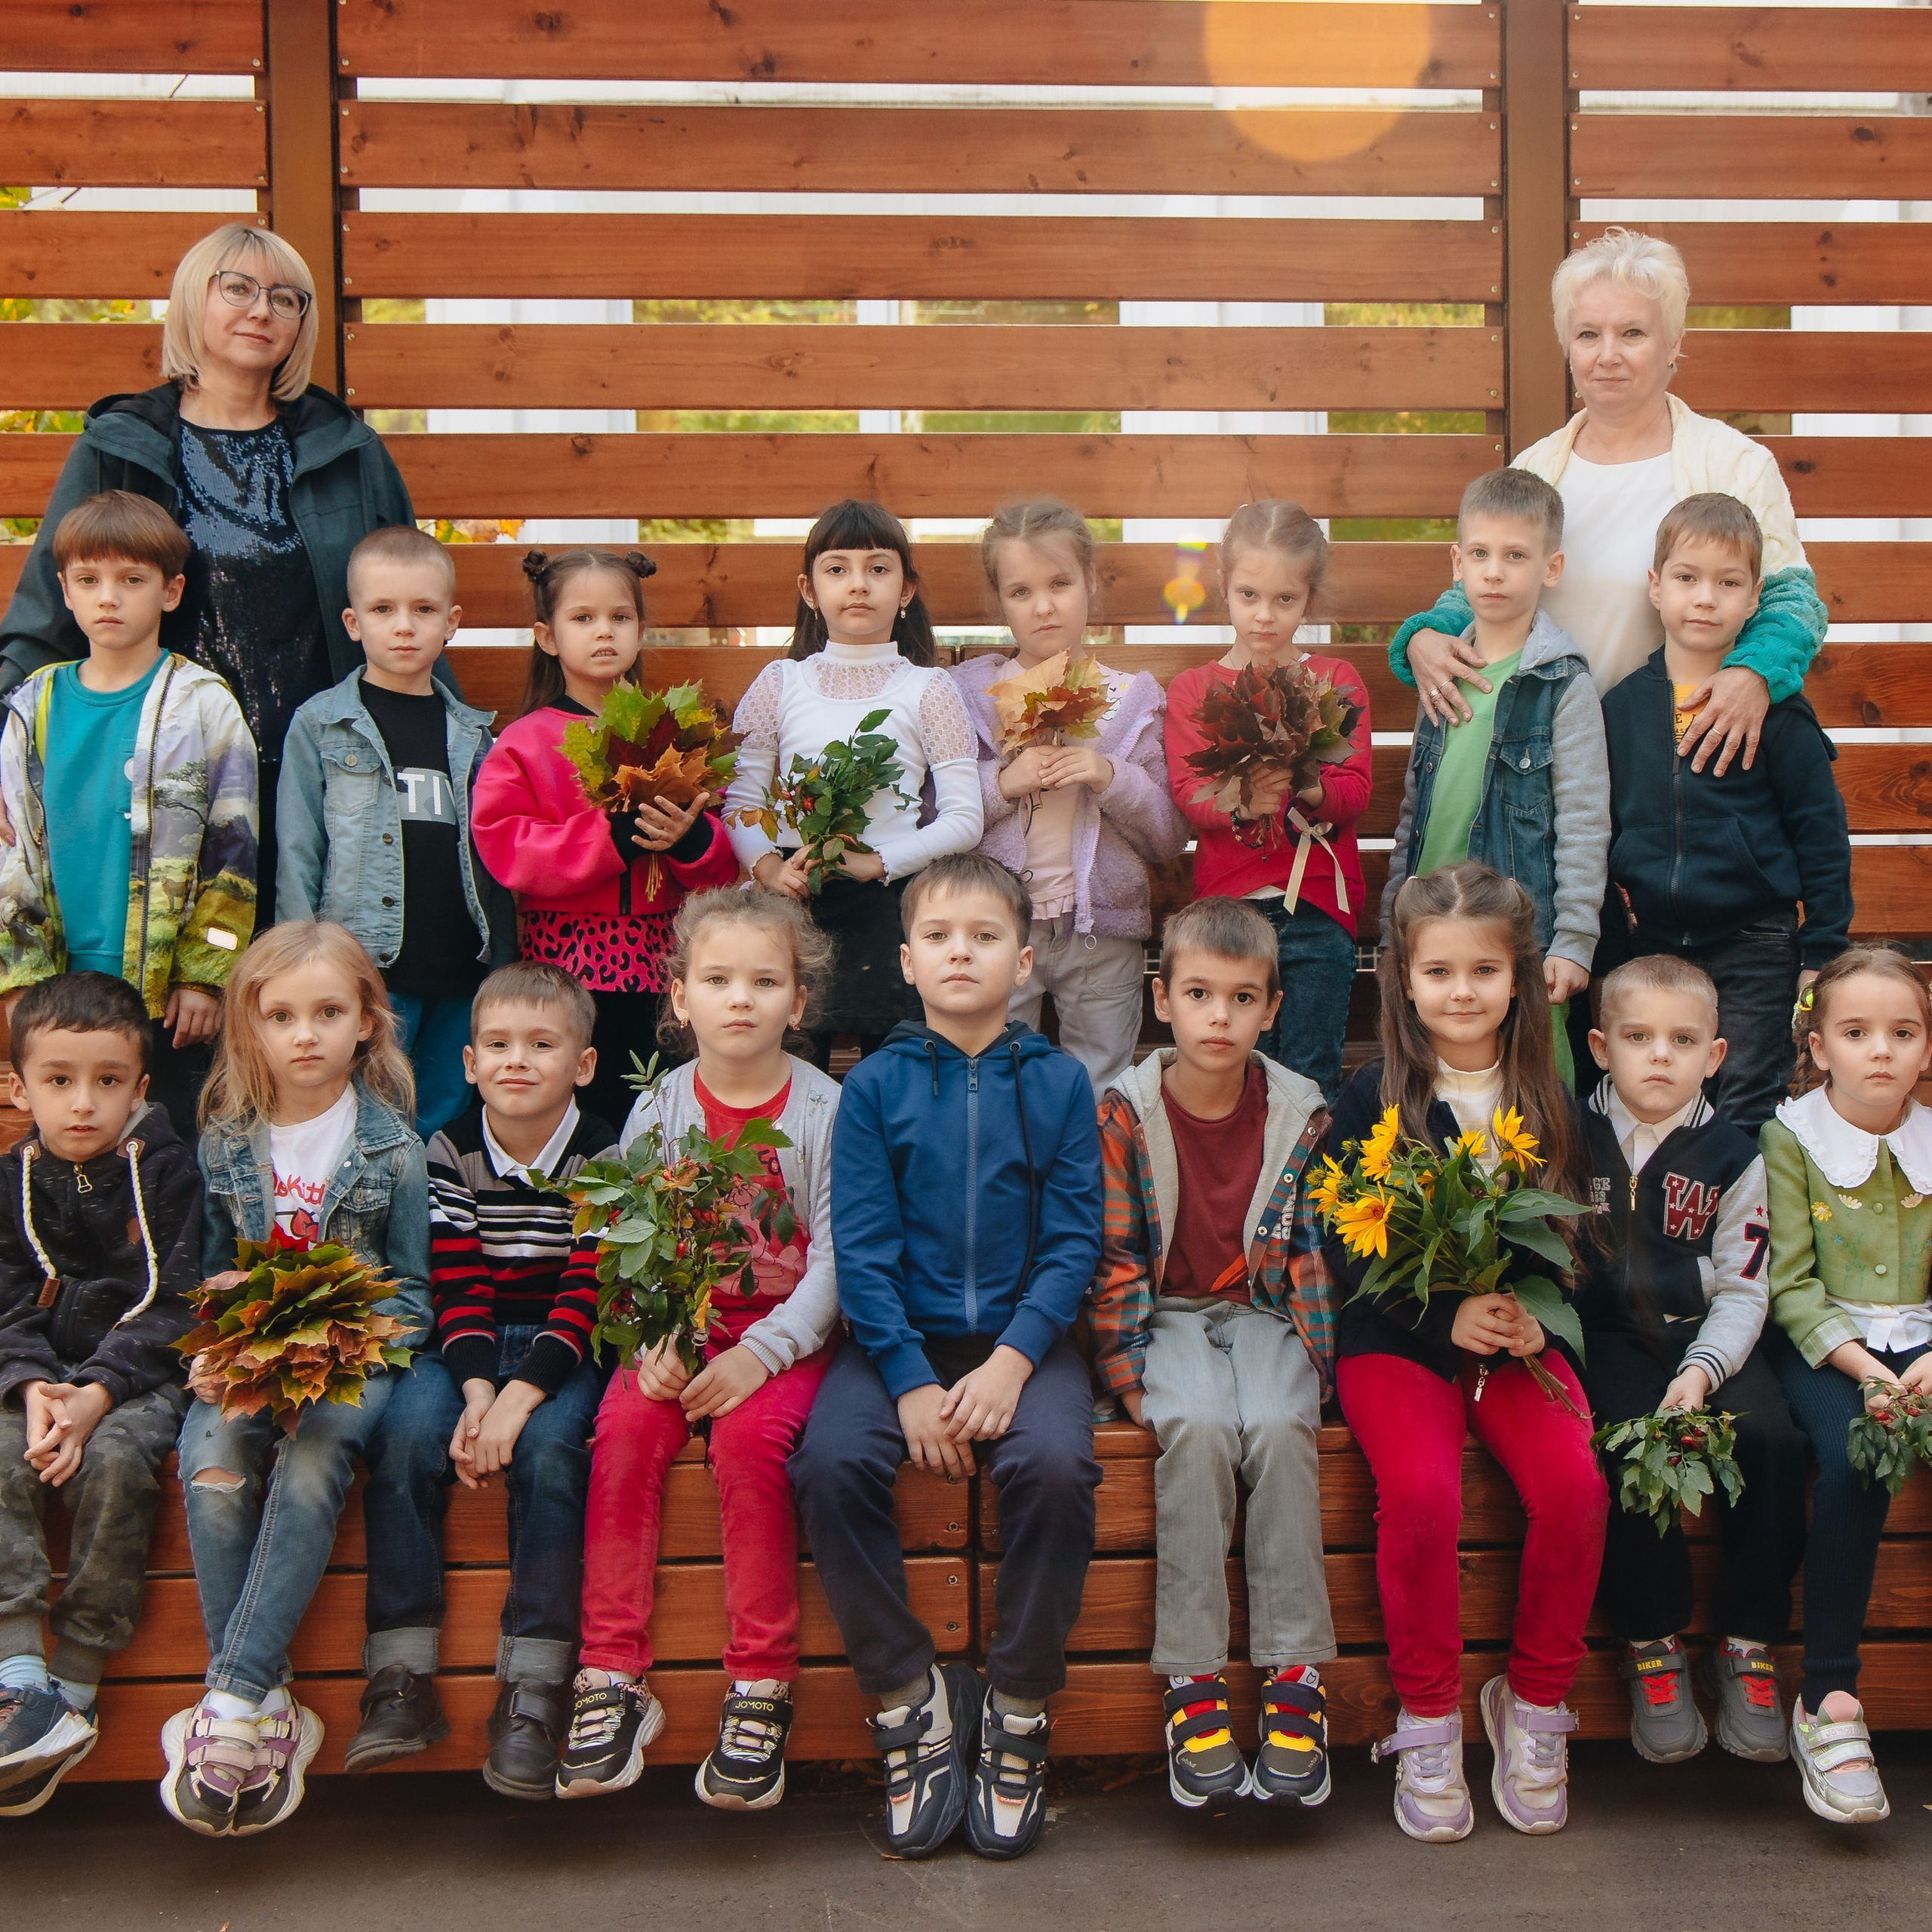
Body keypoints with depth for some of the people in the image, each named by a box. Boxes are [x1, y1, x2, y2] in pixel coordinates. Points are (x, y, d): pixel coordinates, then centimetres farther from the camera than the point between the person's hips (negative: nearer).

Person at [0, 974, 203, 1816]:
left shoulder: (167, 1171, -3)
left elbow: (174, 1308, -8)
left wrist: (98, 1394, -20)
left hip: (145, 1377, -3)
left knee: (113, 1462, -32)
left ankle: (74, 1691, -24)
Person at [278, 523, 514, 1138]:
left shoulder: (473, 735, 13)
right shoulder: (319, 727, 4)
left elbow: (495, 861, 14)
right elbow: (297, 857, 2)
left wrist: (503, 970, 8)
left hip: (463, 975, 3)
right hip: (365, 973, -3)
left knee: (443, 1128, 8)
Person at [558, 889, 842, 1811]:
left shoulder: (825, 1109, -2)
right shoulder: (659, 1110, 6)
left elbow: (834, 1262, -8)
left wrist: (760, 1354, -21)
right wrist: (654, 1343, -17)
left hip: (786, 1335, -2)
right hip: (678, 1330, 3)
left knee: (750, 1435, -30)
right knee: (625, 1430, -25)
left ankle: (760, 1687, -18)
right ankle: (612, 1677, -18)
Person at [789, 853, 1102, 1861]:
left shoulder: (1058, 1082, 4)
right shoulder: (875, 1086, 4)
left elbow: (1073, 1241, -1)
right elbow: (861, 1248, -2)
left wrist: (1012, 1361, -15)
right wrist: (910, 1380, -13)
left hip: (1022, 1335, -1)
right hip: (899, 1335, 1)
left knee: (1055, 1466, -30)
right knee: (830, 1463, -27)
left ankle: (1018, 1706, -7)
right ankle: (909, 1696, -7)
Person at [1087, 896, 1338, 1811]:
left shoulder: (1301, 1113, 0)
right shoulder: (1124, 1112, -5)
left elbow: (1314, 1252, 5)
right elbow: (1112, 1255, -3)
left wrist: (1313, 1358, -6)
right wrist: (1127, 1373, -10)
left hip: (1264, 1313, 1)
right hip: (1170, 1314, -1)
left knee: (1277, 1426, -30)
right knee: (1199, 1428, -32)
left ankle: (1294, 1675, -23)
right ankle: (1192, 1681, -25)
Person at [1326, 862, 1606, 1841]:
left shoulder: (1548, 1102, 7)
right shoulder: (1371, 1100, -2)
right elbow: (1344, 1251, -2)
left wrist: (1535, 1317, -9)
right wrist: (1444, 1317, -15)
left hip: (1519, 1335, 2)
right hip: (1396, 1339, -2)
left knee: (1575, 1485, -24)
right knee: (1421, 1492, -28)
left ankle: (1535, 1707, 0)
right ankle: (1426, 1723, -7)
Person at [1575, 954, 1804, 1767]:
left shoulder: (1732, 1158, 5)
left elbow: (1743, 1289, 2)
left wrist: (1702, 1370, -14)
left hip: (1706, 1334, 2)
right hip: (1609, 1334, -2)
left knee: (1771, 1439, -25)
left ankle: (1748, 1647, -9)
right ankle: (1652, 1647, -13)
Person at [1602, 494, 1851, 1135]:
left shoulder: (1776, 709, -4)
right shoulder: (1622, 704, 5)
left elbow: (1821, 834, -2)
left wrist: (1823, 952, -4)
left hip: (1753, 947, -3)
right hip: (1646, 946, 3)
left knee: (1747, 1115, 1)